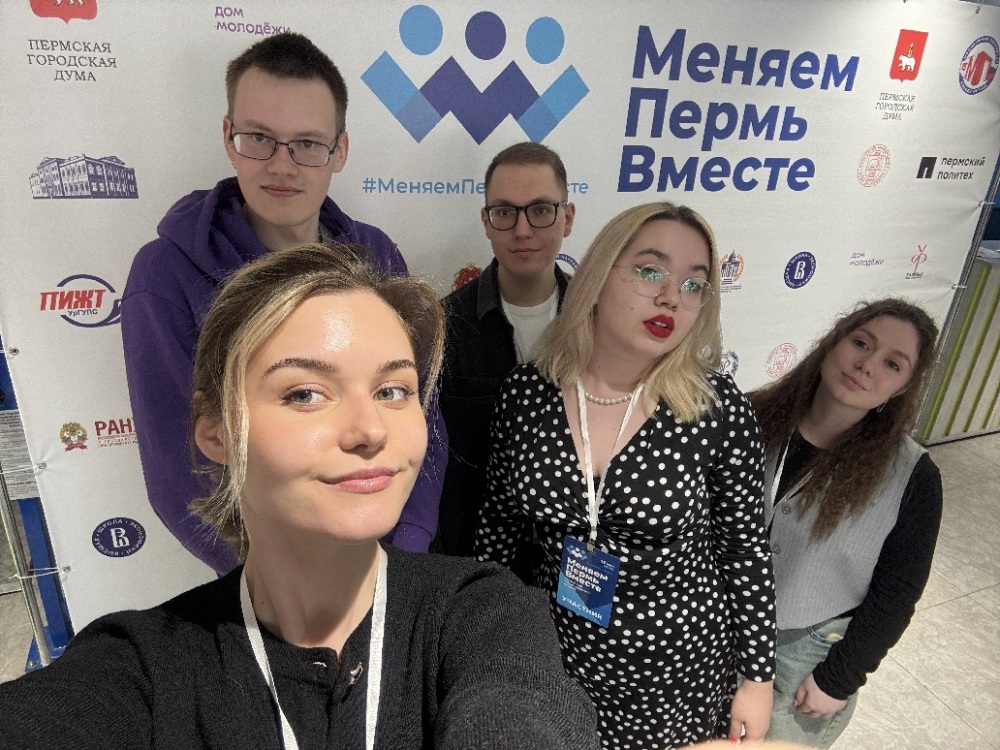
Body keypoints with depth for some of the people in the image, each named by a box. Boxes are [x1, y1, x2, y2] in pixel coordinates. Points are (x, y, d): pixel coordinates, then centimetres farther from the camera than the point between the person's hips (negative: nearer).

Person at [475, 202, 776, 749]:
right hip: (556, 651, 2)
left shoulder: (719, 409, -19)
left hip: (679, 663, -1)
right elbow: (502, 519, -1)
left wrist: (758, 677, -1)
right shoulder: (526, 391, -14)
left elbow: (745, 547, -7)